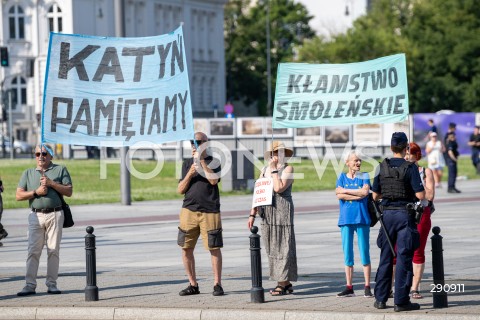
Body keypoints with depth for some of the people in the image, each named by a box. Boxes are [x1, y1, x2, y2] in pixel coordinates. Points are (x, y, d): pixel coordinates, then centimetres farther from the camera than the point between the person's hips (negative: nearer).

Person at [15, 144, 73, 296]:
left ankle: (52, 284, 3)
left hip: (55, 215, -1)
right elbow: (19, 195, 9)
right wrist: (36, 192, -6)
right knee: (33, 251, -5)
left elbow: (69, 191, 1)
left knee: (53, 250, -1)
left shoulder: (60, 170, 11)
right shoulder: (28, 173, 16)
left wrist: (51, 183, -9)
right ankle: (30, 285, -5)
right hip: (36, 215, 1)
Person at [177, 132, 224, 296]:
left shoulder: (213, 162, 3)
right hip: (189, 210, 4)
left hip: (210, 212, -4)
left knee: (214, 248, -3)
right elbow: (180, 190, 9)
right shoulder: (187, 164, 13)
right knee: (186, 248, 2)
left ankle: (217, 284, 5)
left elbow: (213, 180, -16)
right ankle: (193, 284, 11)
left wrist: (201, 161, -15)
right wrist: (189, 174, -7)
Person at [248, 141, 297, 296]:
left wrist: (274, 170, -9)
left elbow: (279, 188, -16)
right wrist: (252, 214, 10)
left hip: (282, 211, -6)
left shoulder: (288, 169, -2)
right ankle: (286, 283, 12)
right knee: (272, 248, 6)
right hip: (267, 213, 6)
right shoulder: (264, 170, 15)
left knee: (282, 247, -7)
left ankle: (283, 284, -6)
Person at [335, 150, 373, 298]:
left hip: (362, 218, -2)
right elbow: (339, 195, -5)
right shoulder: (342, 177, 10)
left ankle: (367, 287, 0)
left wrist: (345, 191, -6)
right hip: (346, 219, 2)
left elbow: (365, 191, -11)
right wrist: (358, 194, -11)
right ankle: (349, 287, 8)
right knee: (347, 253, 4)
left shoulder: (364, 176, 6)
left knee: (364, 252, -2)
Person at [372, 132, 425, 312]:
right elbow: (421, 195, -15)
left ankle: (380, 299, 15)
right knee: (404, 258, -1)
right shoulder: (410, 168, -11)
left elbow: (375, 195, 7)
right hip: (405, 215, -4)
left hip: (388, 214, 4)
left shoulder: (382, 167, 2)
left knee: (385, 258, 13)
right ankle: (401, 301, -2)